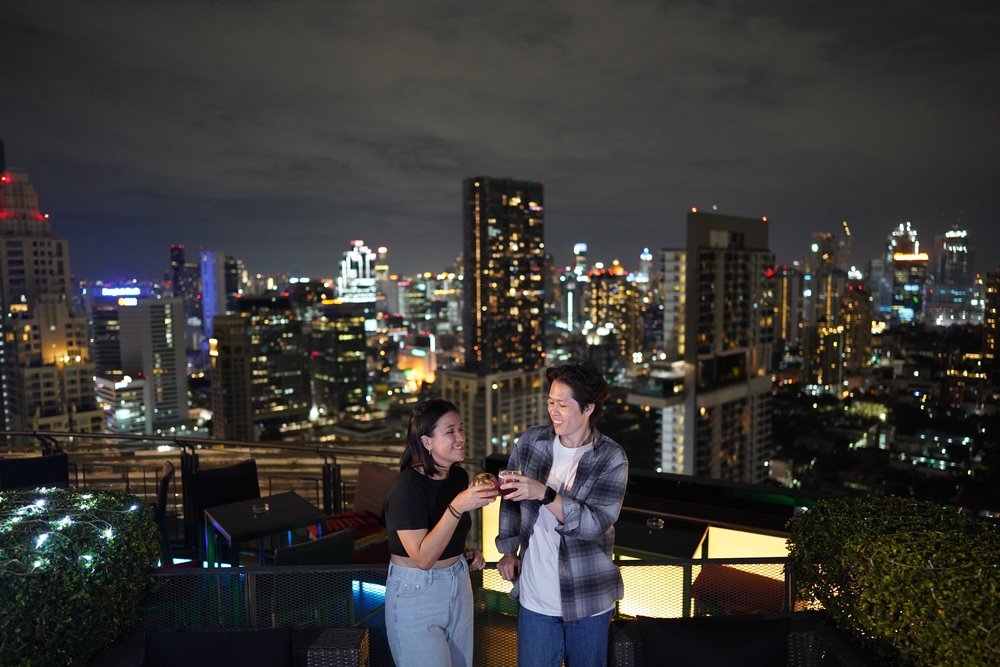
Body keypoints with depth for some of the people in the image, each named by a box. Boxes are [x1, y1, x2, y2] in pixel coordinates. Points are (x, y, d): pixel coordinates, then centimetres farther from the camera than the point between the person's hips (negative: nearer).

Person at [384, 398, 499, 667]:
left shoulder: (460, 476, -1)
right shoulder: (407, 486, -23)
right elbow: (422, 558, -28)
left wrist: (467, 555, -2)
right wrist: (458, 507, -35)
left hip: (459, 584, 7)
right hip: (415, 594, -7)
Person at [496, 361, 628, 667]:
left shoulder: (611, 458, -12)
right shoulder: (530, 441, -3)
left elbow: (595, 523, -21)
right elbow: (510, 499, 11)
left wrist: (544, 494, -30)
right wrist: (509, 550, 11)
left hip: (587, 599, -2)